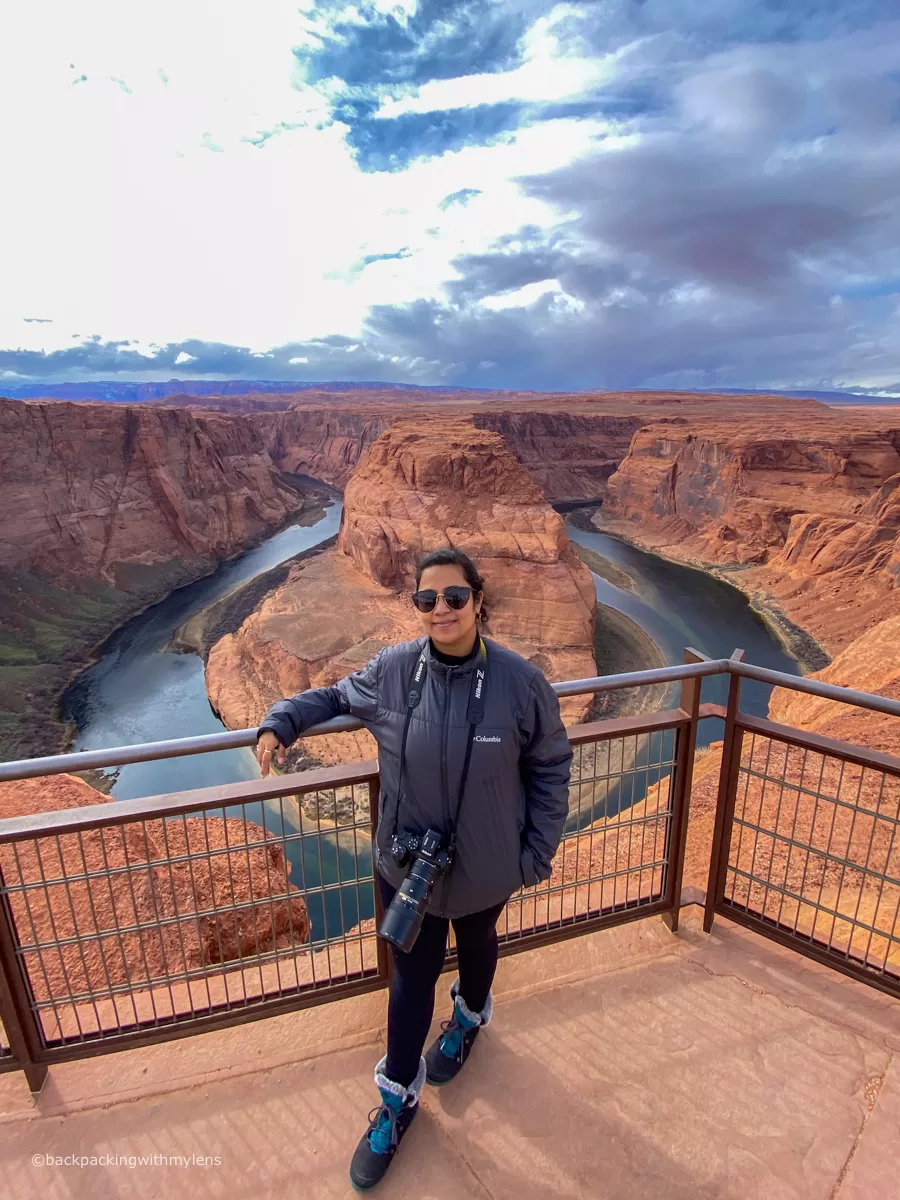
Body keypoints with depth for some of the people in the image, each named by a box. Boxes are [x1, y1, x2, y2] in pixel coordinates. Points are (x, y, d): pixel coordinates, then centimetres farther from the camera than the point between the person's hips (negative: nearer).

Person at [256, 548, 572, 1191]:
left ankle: (470, 1016, 65)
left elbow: (550, 767, -9)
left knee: (476, 946, 30)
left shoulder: (519, 680, -22)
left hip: (486, 868, 0)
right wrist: (281, 721, -7)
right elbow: (338, 696, 5)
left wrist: (538, 852, -6)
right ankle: (399, 1097, 46)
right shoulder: (392, 669, -17)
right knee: (411, 976, 18)